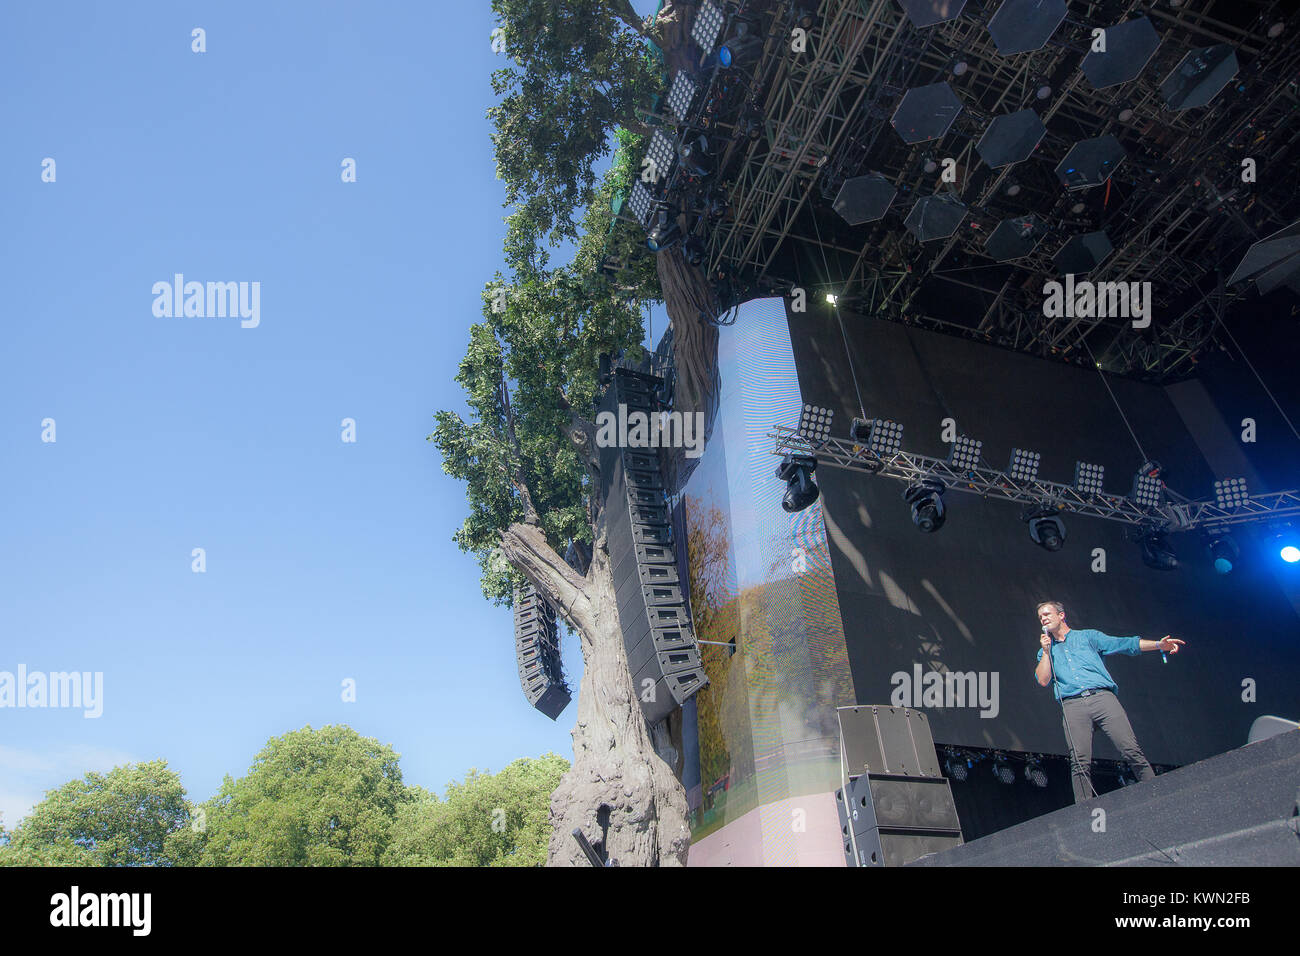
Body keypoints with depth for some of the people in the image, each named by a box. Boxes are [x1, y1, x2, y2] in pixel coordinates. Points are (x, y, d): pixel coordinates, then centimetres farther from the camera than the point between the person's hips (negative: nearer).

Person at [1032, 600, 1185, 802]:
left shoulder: (1087, 636, 21)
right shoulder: (1046, 651, 25)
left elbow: (1123, 644, 10)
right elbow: (1043, 680, 11)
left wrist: (1158, 645, -2)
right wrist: (1046, 650, 8)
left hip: (1101, 697, 0)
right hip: (1072, 705, 0)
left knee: (1131, 749, -15)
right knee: (1080, 762, -12)